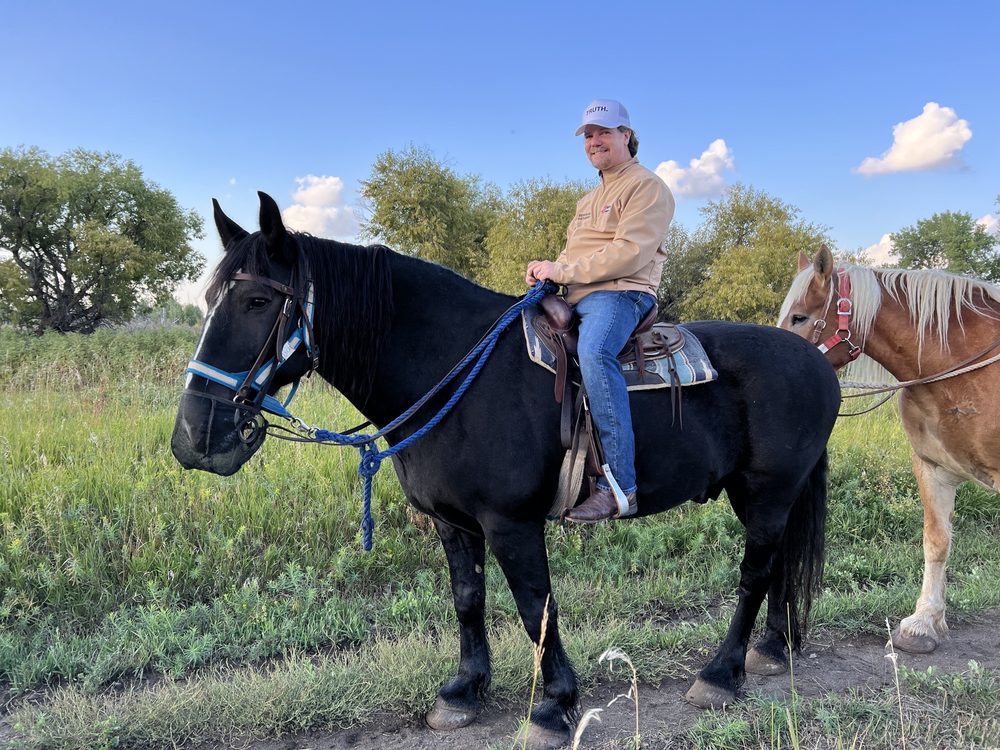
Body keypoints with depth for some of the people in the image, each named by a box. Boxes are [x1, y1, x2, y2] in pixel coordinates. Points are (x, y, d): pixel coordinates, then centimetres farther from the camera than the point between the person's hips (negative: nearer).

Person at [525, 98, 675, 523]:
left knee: (593, 353, -39)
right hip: (574, 299, 10)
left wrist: (561, 270, -15)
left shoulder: (647, 187, 0)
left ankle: (619, 486, -41)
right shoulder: (590, 199, 29)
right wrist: (546, 269, 3)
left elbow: (628, 253, -14)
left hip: (619, 295, -10)